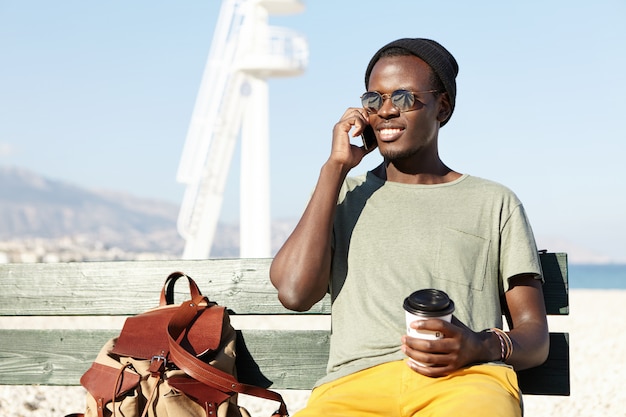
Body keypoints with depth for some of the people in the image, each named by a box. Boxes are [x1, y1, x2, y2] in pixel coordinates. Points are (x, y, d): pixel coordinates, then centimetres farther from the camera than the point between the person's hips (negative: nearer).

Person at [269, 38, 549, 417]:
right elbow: (294, 292, 4)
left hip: (467, 379, -1)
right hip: (356, 381, 1)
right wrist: (336, 167, 9)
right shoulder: (343, 196, 25)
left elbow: (535, 336, 16)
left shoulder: (495, 203, 22)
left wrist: (483, 348, -8)